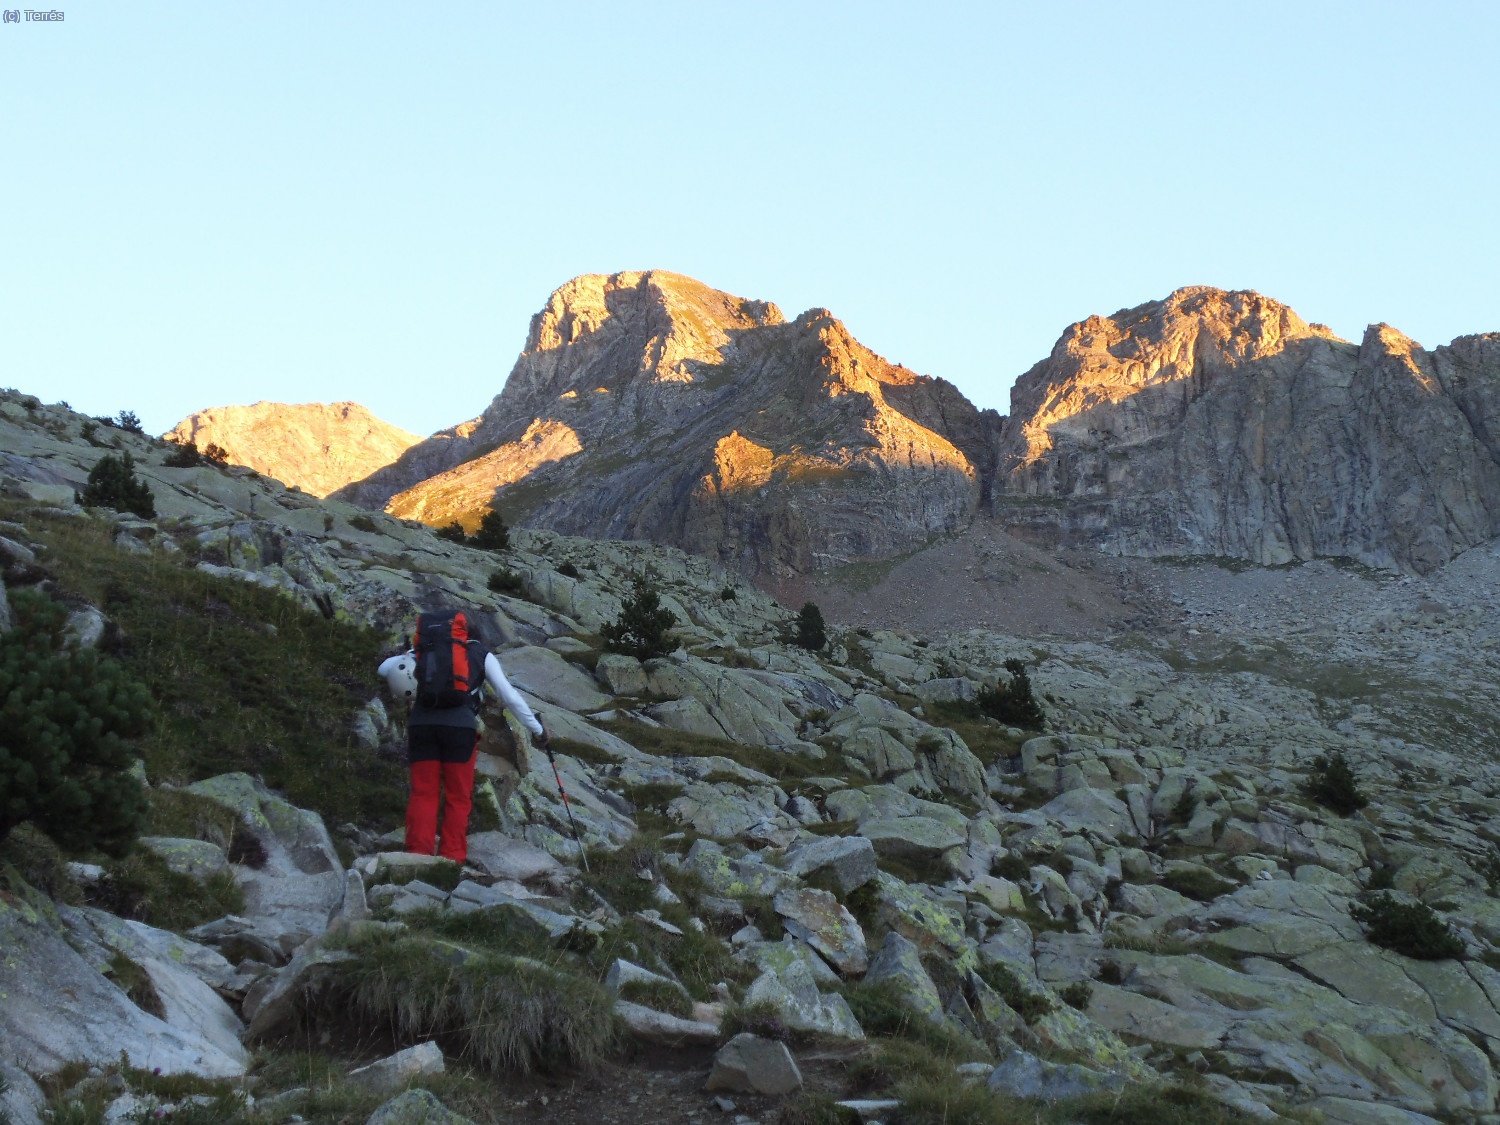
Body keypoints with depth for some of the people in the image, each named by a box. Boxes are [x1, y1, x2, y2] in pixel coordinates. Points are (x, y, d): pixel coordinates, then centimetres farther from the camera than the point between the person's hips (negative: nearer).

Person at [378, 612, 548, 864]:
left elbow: (384, 668, 19)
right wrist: (538, 729, 17)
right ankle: (452, 859, 1)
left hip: (421, 723, 2)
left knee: (423, 794, 6)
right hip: (460, 725, -2)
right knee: (458, 797, 6)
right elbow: (509, 696, 12)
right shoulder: (482, 655, 17)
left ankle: (418, 855, -5)